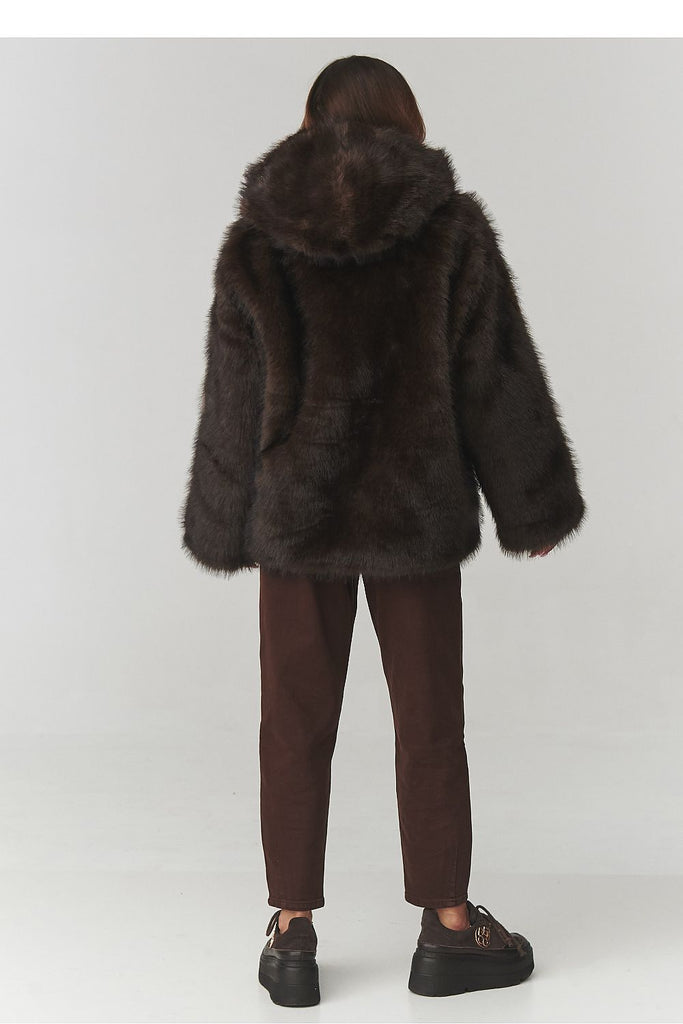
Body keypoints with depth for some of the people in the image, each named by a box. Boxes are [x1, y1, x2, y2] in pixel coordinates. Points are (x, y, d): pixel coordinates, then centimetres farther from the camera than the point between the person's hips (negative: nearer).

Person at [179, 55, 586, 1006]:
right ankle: (448, 928, 20)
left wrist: (226, 527, 11)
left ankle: (293, 934, 15)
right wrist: (533, 507, 5)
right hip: (418, 509, 0)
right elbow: (498, 376, -2)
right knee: (430, 722, 10)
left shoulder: (256, 241, -2)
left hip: (296, 510, 1)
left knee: (297, 725, 9)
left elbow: (234, 396, 2)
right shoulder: (453, 226, -4)